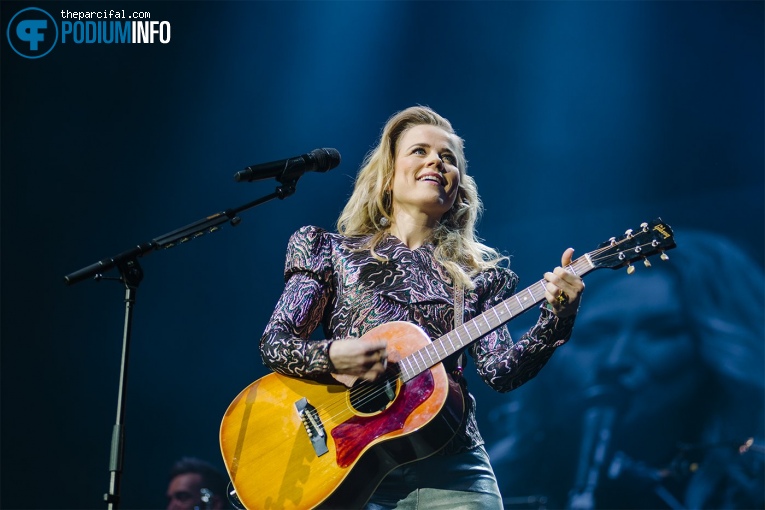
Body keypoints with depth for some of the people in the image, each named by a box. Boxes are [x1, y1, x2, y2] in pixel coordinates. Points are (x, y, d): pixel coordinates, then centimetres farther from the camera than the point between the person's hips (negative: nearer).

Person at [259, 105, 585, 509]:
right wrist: (330, 356, -15)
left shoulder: (477, 271, 13)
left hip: (449, 465, 1)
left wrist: (556, 319, -13)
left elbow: (500, 372, 3)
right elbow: (274, 344, 4)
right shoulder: (333, 252, 11)